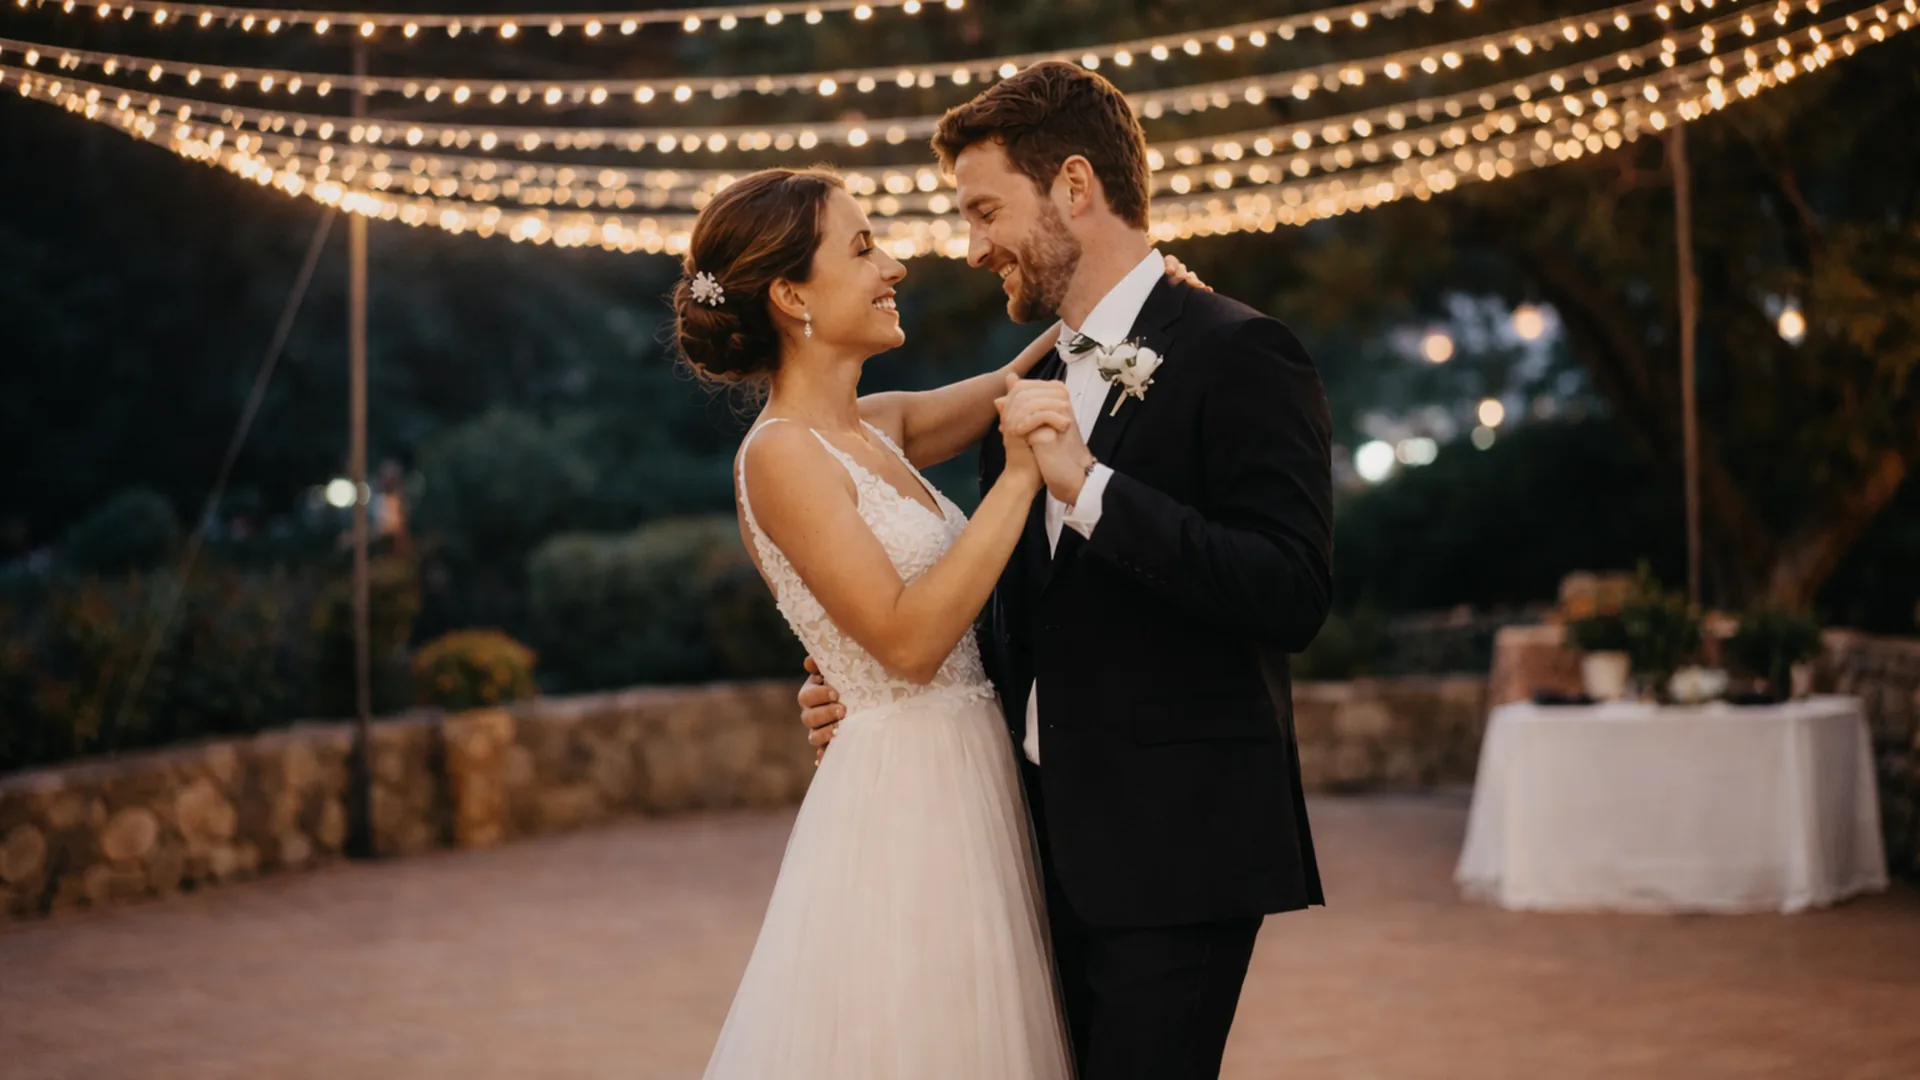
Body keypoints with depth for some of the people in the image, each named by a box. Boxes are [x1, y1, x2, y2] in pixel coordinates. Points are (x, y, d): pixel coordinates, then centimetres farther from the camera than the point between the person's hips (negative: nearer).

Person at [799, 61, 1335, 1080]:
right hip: (1052, 842, 8)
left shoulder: (1238, 355, -9)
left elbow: (1291, 595, -20)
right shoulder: (1033, 387, 15)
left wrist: (1090, 482, -23)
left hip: (1173, 846, -8)